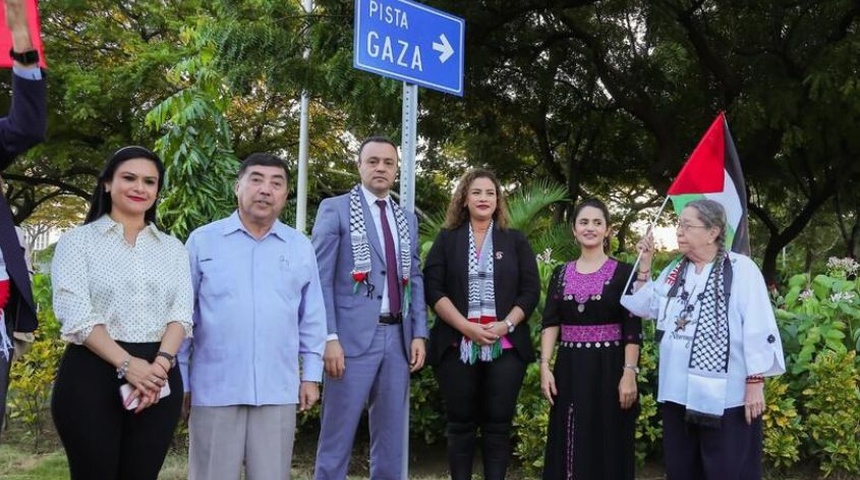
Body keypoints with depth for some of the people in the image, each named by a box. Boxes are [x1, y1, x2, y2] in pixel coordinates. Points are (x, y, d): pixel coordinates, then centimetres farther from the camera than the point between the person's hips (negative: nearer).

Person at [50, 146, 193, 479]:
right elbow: (74, 313, -8)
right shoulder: (78, 241, 4)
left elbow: (181, 314, 3)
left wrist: (160, 365, -15)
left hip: (158, 378, 3)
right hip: (91, 375, -3)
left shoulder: (173, 249, 14)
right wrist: (126, 364, -19)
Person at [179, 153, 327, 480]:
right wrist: (178, 380, 3)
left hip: (278, 391, 2)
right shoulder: (202, 241, 1)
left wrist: (311, 376, 8)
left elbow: (312, 318, 11)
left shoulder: (301, 248, 7)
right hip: (214, 389, -2)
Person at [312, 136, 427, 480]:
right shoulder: (335, 209, -1)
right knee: (337, 436, 2)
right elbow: (321, 279, -6)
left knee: (392, 438, 11)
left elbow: (414, 280, 16)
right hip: (353, 337, -5)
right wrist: (329, 338, -14)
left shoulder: (408, 220, 16)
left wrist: (418, 334, 6)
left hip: (397, 338, 5)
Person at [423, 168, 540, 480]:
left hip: (505, 347, 0)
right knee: (460, 423, 4)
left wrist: (506, 325, -11)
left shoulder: (515, 241, 11)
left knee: (498, 423, 1)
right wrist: (466, 327, -13)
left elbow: (531, 290, 5)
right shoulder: (447, 240, 8)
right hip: (457, 346, 0)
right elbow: (433, 289, -1)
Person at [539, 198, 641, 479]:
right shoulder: (561, 274, 9)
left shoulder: (623, 272, -1)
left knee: (608, 448, 3)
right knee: (570, 446, 7)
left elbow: (633, 328, -6)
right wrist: (545, 366, -5)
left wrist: (629, 374, -13)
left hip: (609, 368, -3)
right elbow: (550, 323, 6)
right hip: (570, 369, 3)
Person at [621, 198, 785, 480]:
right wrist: (644, 265, 8)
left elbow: (759, 330, -12)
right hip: (678, 392, 7)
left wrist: (755, 383, -14)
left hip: (725, 396, -6)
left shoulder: (741, 269, -9)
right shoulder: (674, 271, 12)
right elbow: (644, 307, 17)